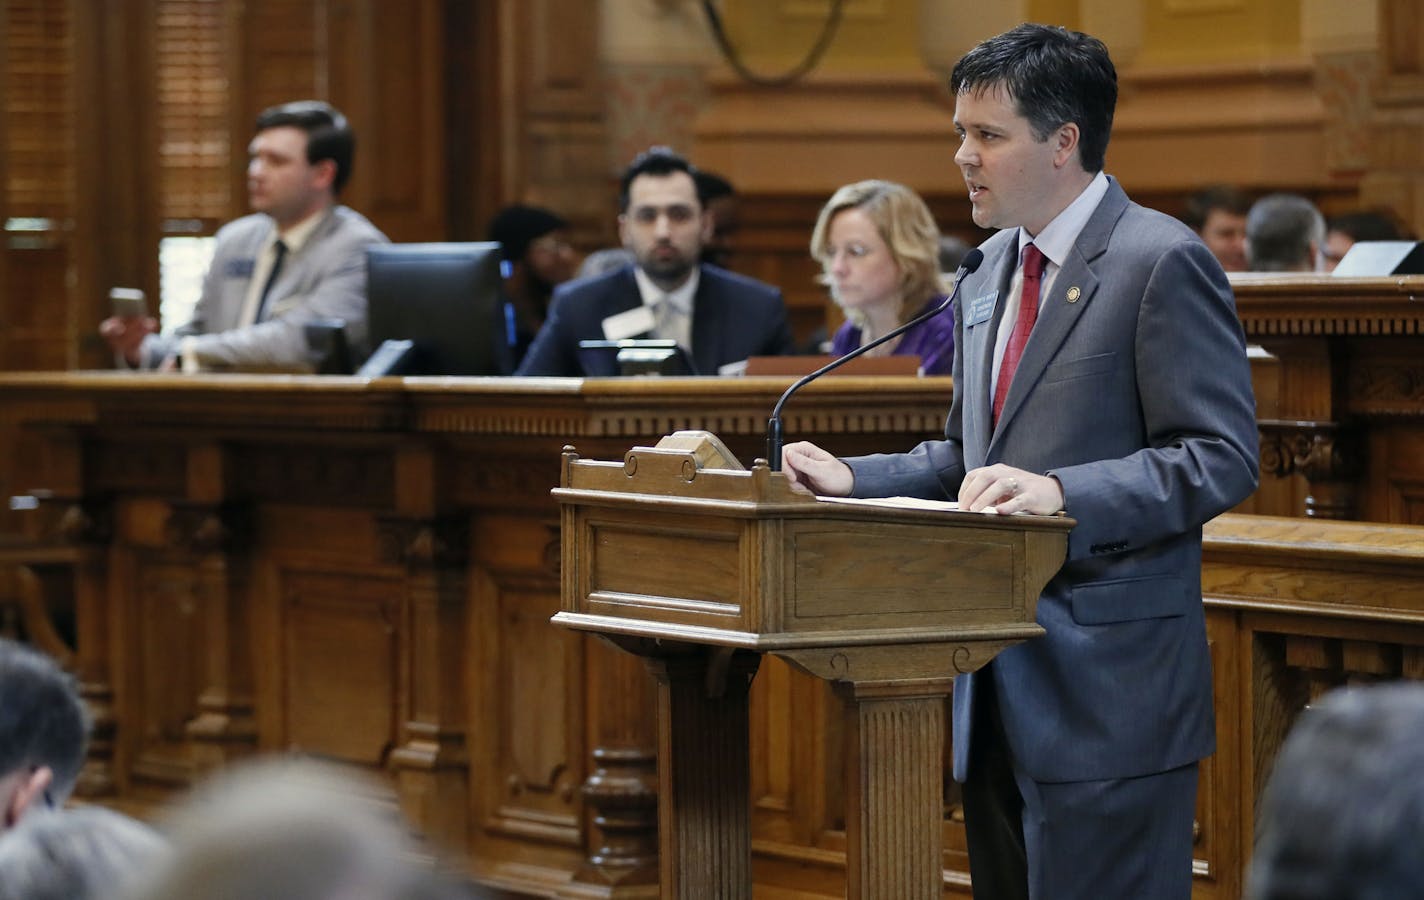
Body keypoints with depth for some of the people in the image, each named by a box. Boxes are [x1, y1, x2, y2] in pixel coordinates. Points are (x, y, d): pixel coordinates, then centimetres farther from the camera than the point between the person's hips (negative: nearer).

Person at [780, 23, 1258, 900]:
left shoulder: (1162, 262, -10)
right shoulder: (992, 274, 18)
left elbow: (1219, 458, -15)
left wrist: (1063, 493, -26)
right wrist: (853, 478, 8)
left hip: (1106, 688, -9)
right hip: (1003, 689, 9)